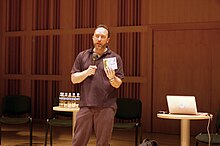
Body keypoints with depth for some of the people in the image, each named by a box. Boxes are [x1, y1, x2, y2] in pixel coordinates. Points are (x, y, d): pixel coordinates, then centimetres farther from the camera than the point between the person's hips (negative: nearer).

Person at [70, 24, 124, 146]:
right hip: (86, 105, 1)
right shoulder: (82, 56, 11)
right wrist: (87, 72, -9)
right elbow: (74, 79, 8)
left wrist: (112, 78, -20)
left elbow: (118, 84, 2)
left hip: (106, 107, -1)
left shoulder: (115, 58, 5)